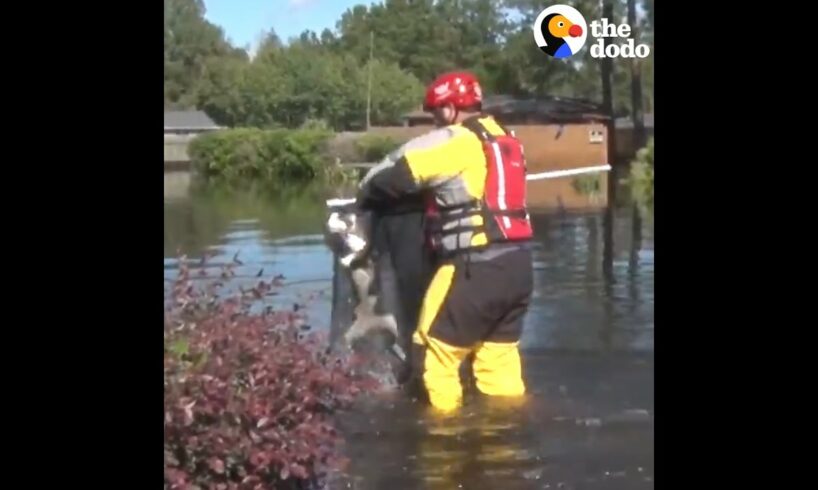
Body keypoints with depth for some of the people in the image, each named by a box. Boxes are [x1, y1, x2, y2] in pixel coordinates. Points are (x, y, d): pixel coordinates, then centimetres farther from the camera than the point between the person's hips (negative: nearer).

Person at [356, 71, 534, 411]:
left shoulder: (451, 142, -8)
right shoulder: (507, 142, 17)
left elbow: (394, 174, -5)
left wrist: (365, 198, 13)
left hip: (475, 268, -8)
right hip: (517, 265, 8)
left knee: (437, 351, 4)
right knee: (499, 356, 16)